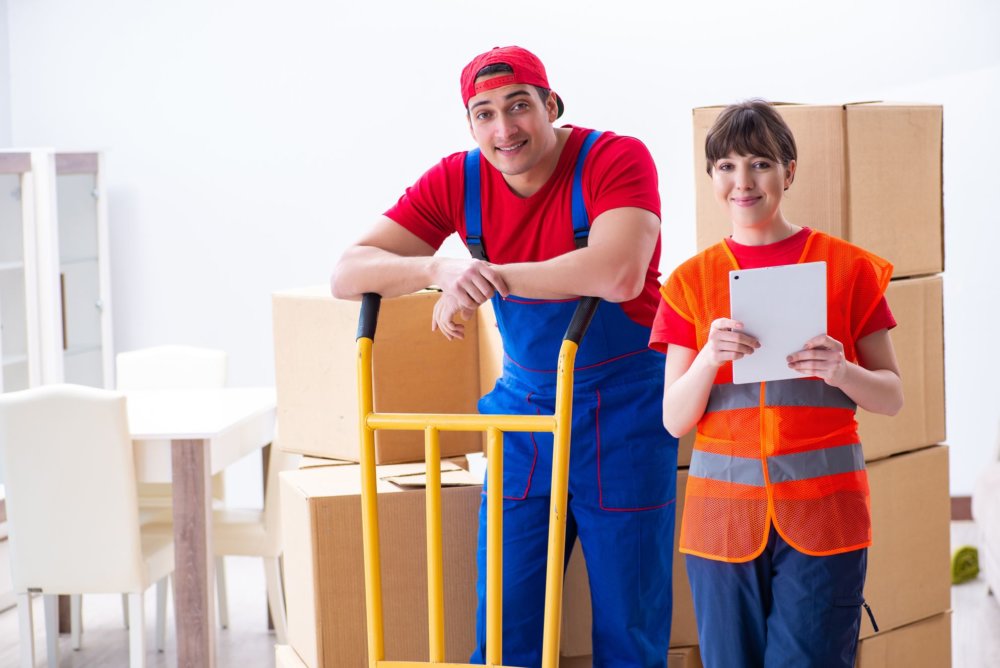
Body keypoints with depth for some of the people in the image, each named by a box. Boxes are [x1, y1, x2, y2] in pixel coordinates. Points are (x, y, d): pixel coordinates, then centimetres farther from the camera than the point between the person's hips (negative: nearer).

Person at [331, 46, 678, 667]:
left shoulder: (615, 159, -16)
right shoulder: (457, 181, -3)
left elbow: (618, 275, -34)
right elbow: (348, 274, -9)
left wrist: (492, 279, -26)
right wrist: (440, 269, -29)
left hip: (623, 409, -4)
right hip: (524, 403, 4)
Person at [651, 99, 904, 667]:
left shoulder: (848, 268, 4)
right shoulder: (692, 281, 9)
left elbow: (892, 397, 5)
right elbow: (675, 420, 5)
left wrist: (842, 371, -15)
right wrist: (709, 358, -14)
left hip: (822, 510, -2)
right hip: (724, 512, 2)